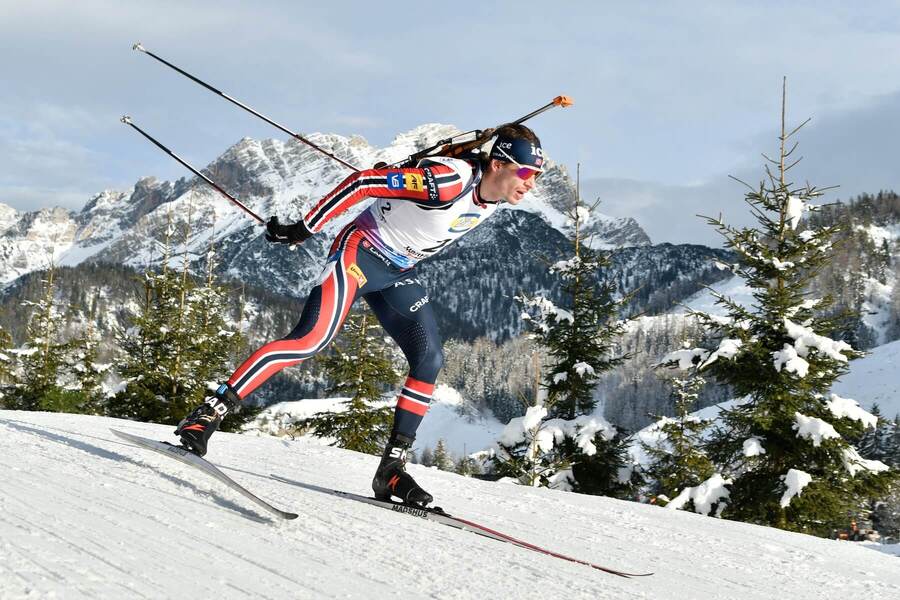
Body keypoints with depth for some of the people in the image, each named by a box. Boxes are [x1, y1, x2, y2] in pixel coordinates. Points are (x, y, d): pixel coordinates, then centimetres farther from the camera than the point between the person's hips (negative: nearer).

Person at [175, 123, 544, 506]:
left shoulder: (496, 196, -3)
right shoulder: (447, 181, -29)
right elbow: (364, 182, -26)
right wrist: (302, 230, -22)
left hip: (398, 274, 8)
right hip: (360, 252, -8)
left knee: (429, 361, -3)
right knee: (312, 338, -22)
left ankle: (392, 468, 3)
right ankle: (209, 413, -20)